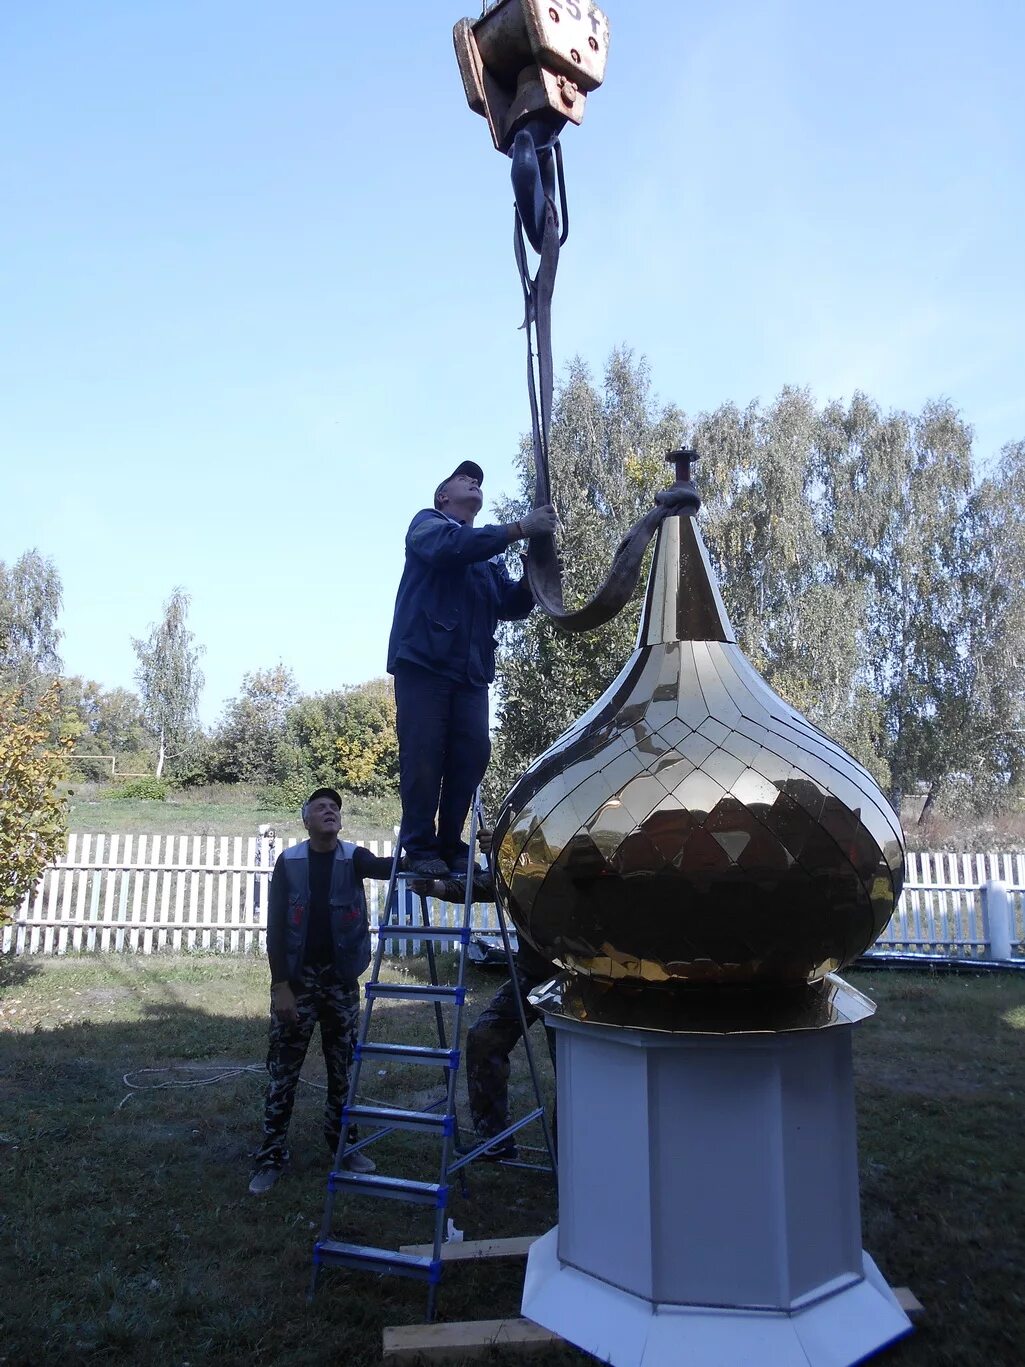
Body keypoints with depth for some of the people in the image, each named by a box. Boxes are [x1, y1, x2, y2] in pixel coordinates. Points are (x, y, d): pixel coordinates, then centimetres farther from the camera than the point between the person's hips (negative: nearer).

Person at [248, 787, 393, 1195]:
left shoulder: (353, 858, -2)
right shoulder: (289, 862, -4)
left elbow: (382, 867, -25)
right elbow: (275, 926, -5)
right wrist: (281, 985, -11)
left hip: (340, 979, 1)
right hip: (297, 978, -1)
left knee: (343, 1068, 11)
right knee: (283, 1071, 3)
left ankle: (344, 1144, 27)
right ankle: (271, 1158, 15)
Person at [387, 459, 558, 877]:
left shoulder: (490, 553, 25)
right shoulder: (427, 523, 10)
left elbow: (510, 606, 13)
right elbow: (450, 547, -14)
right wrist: (519, 529, -18)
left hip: (471, 670, 5)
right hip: (424, 660, -5)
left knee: (472, 756, -3)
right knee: (423, 755, -8)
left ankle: (451, 846, 5)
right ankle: (420, 848, -3)